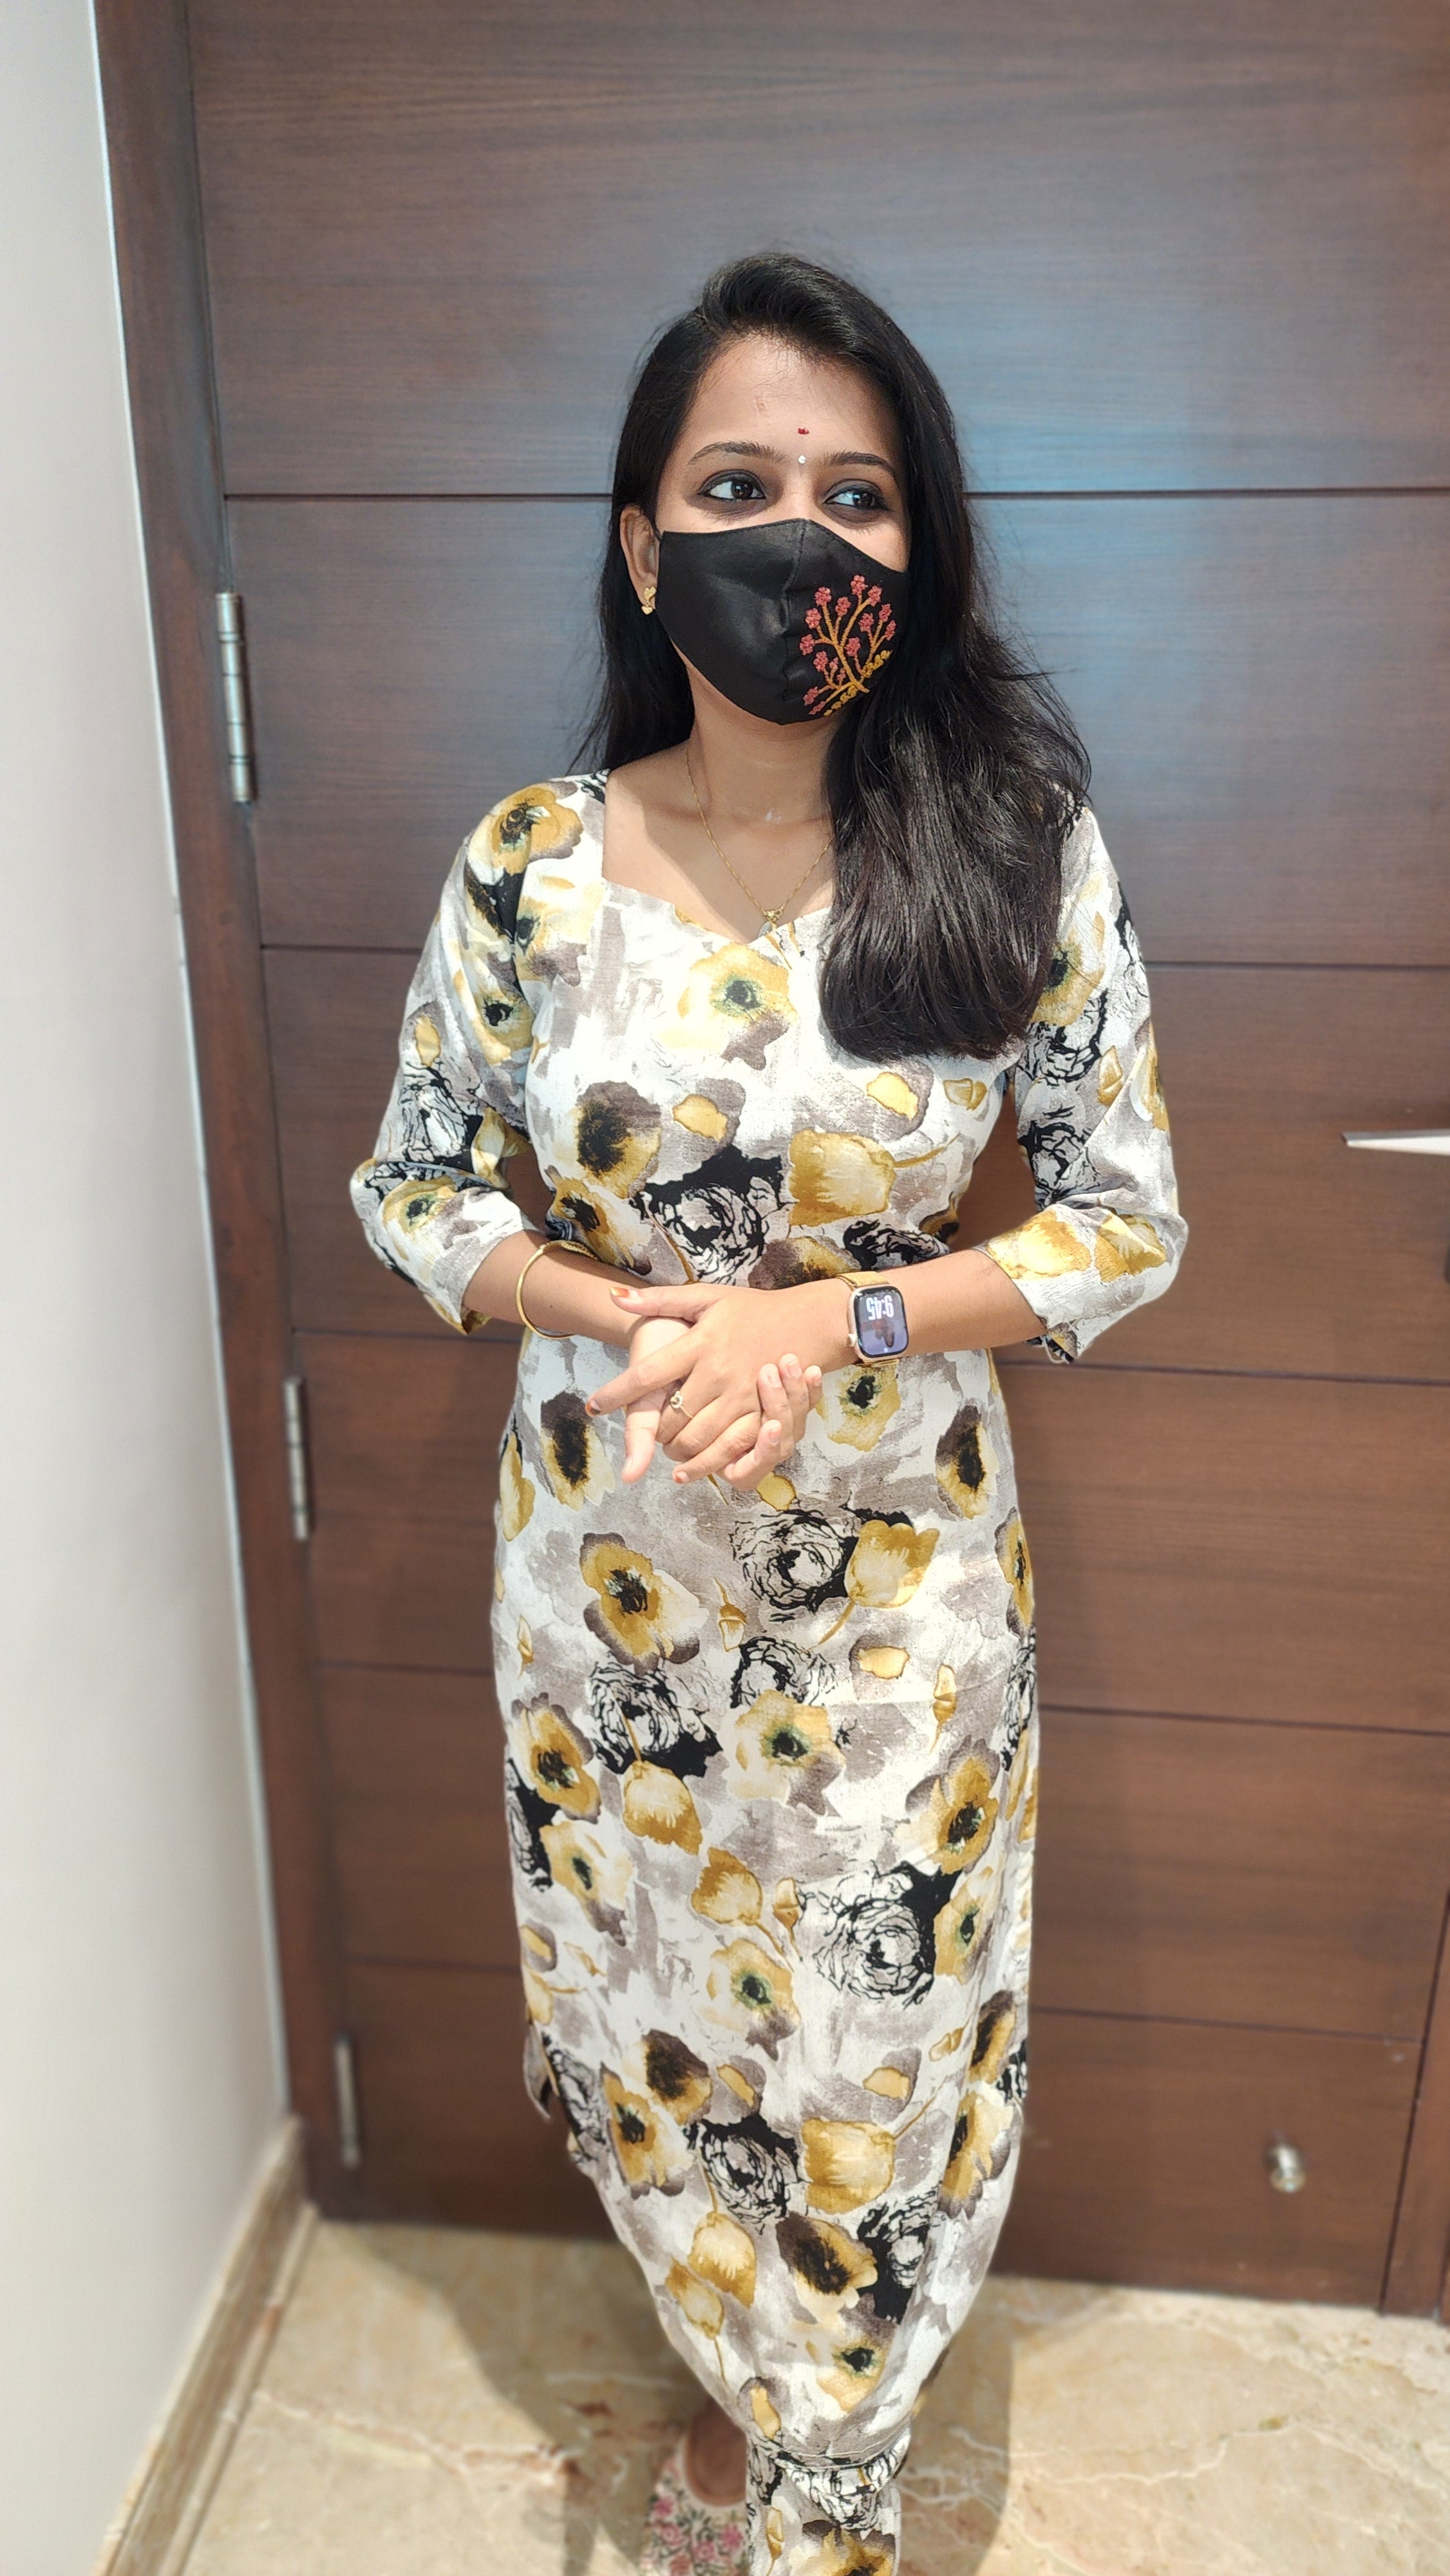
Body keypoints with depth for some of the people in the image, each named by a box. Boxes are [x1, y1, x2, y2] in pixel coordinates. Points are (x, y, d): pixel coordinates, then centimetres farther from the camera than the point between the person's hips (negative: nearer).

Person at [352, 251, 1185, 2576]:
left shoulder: (1018, 854, -12)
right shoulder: (528, 866, -8)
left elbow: (1130, 1221, -7)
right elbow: (412, 1191, 1)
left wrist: (832, 1318, -20)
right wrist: (628, 1315, -17)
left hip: (900, 1574, -1)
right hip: (607, 1558, 2)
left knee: (871, 2036, 15)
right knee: (656, 2014, 20)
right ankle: (753, 2377, 54)